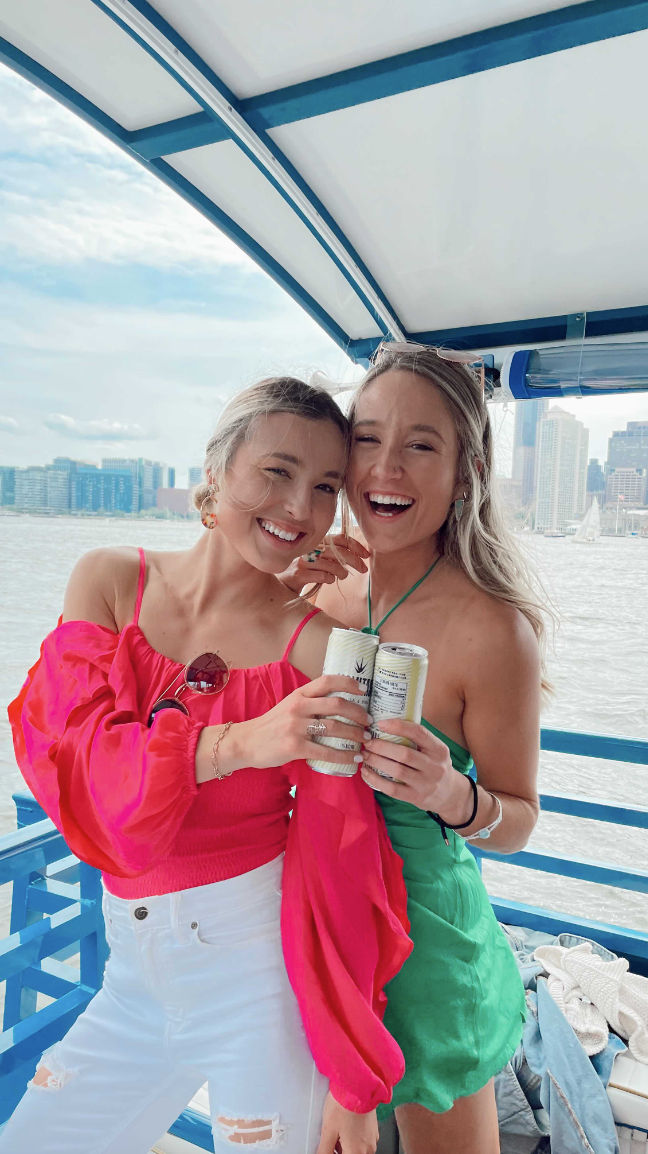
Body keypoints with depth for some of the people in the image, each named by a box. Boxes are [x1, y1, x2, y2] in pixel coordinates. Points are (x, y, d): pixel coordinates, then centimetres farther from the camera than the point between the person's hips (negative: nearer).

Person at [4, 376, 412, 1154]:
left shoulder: (320, 645, -14)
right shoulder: (110, 580, -4)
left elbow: (344, 868, -11)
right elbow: (63, 754, -14)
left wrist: (353, 1081, -7)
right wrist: (239, 744, -30)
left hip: (261, 962, -3)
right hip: (137, 970, 4)